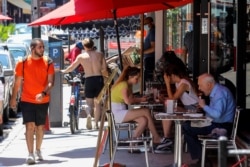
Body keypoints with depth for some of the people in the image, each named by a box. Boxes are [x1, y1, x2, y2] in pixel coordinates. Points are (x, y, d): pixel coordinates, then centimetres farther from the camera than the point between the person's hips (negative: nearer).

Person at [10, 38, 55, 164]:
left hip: (43, 101, 2)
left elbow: (50, 82, -6)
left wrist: (43, 93, -23)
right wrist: (13, 98, 3)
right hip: (27, 100, -2)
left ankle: (38, 150, 31)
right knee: (30, 126, -11)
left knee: (40, 127, 12)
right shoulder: (23, 63, -4)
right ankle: (30, 154, -11)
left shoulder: (48, 62, -2)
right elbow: (17, 83, 3)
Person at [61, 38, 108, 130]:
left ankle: (88, 114, -23)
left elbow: (71, 68, 9)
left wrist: (63, 71, 28)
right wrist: (107, 75, 22)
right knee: (97, 103, 12)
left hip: (88, 80, -1)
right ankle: (96, 123, 11)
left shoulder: (81, 56, -1)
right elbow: (105, 70, 1)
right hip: (99, 79, 1)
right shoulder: (100, 55, 1)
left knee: (89, 103, 8)